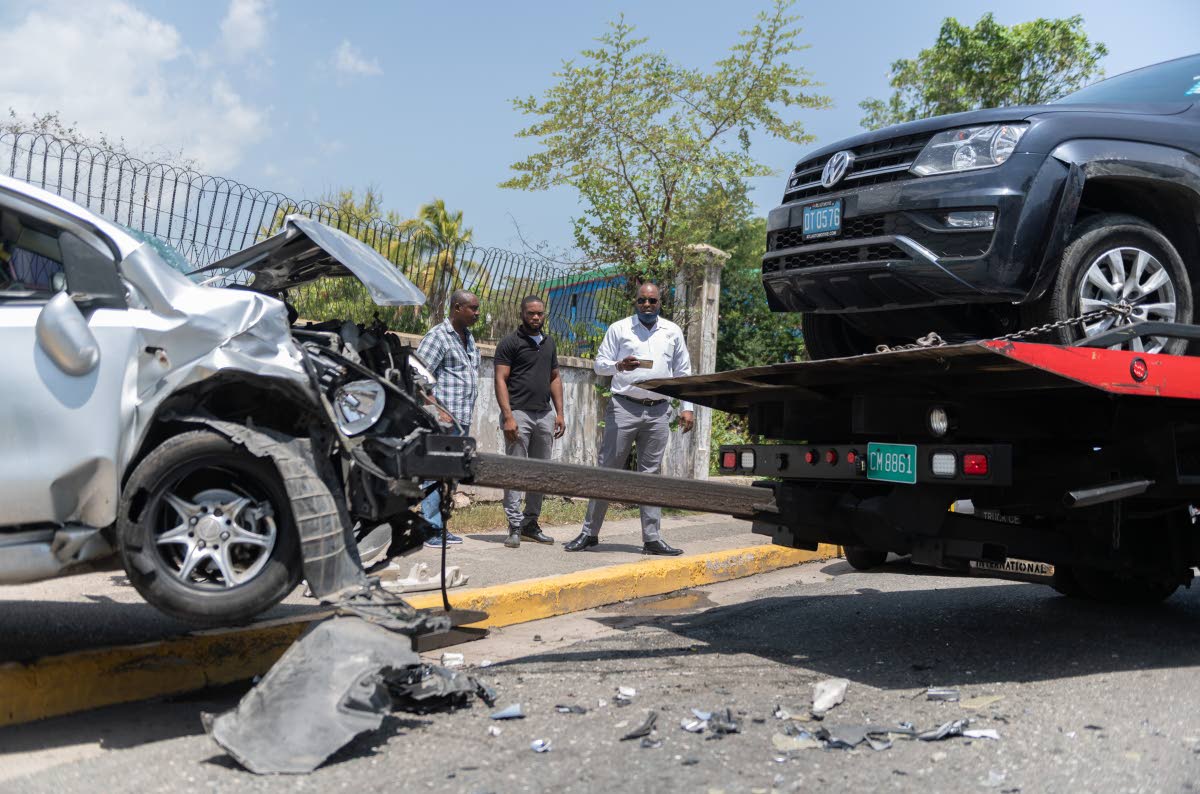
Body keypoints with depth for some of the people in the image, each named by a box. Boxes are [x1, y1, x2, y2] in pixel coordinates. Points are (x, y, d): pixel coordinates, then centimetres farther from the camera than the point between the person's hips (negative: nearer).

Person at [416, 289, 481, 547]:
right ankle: (430, 528, -5)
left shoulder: (468, 337, 19)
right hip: (443, 419, -9)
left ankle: (440, 525, 18)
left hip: (463, 419, 9)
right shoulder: (437, 336, -8)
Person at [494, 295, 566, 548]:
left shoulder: (549, 342, 16)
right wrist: (508, 416, -18)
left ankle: (531, 523, 19)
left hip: (544, 415, 7)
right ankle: (515, 527, -4)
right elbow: (500, 380, -9)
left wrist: (559, 413, 10)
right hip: (518, 413, -6)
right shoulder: (510, 342, -3)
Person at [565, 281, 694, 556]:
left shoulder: (673, 332, 12)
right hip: (624, 407, -2)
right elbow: (600, 364, 4)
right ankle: (589, 532, 4)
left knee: (651, 474, 6)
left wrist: (687, 407, 8)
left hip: (659, 412, 2)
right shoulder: (619, 329, 5)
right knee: (608, 469, -2)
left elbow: (683, 371, 15)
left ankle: (651, 539, 9)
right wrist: (618, 365, -17)